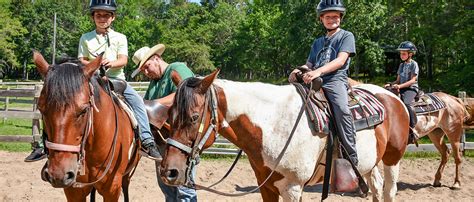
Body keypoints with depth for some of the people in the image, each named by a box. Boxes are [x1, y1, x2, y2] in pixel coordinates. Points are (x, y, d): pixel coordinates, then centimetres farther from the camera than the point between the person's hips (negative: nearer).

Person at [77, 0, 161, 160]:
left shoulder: (120, 38, 11)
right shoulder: (86, 38, 13)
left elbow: (123, 60, -2)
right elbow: (81, 60, 8)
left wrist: (112, 63, -25)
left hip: (116, 78, 0)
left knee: (136, 99, -25)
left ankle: (147, 141, -27)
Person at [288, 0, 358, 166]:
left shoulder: (346, 36, 9)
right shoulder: (318, 42, 28)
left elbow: (340, 60, -8)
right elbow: (309, 65, 22)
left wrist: (318, 71, -25)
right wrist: (299, 71, -5)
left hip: (336, 80, -7)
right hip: (315, 82, 7)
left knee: (341, 108, -35)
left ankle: (351, 156, -32)